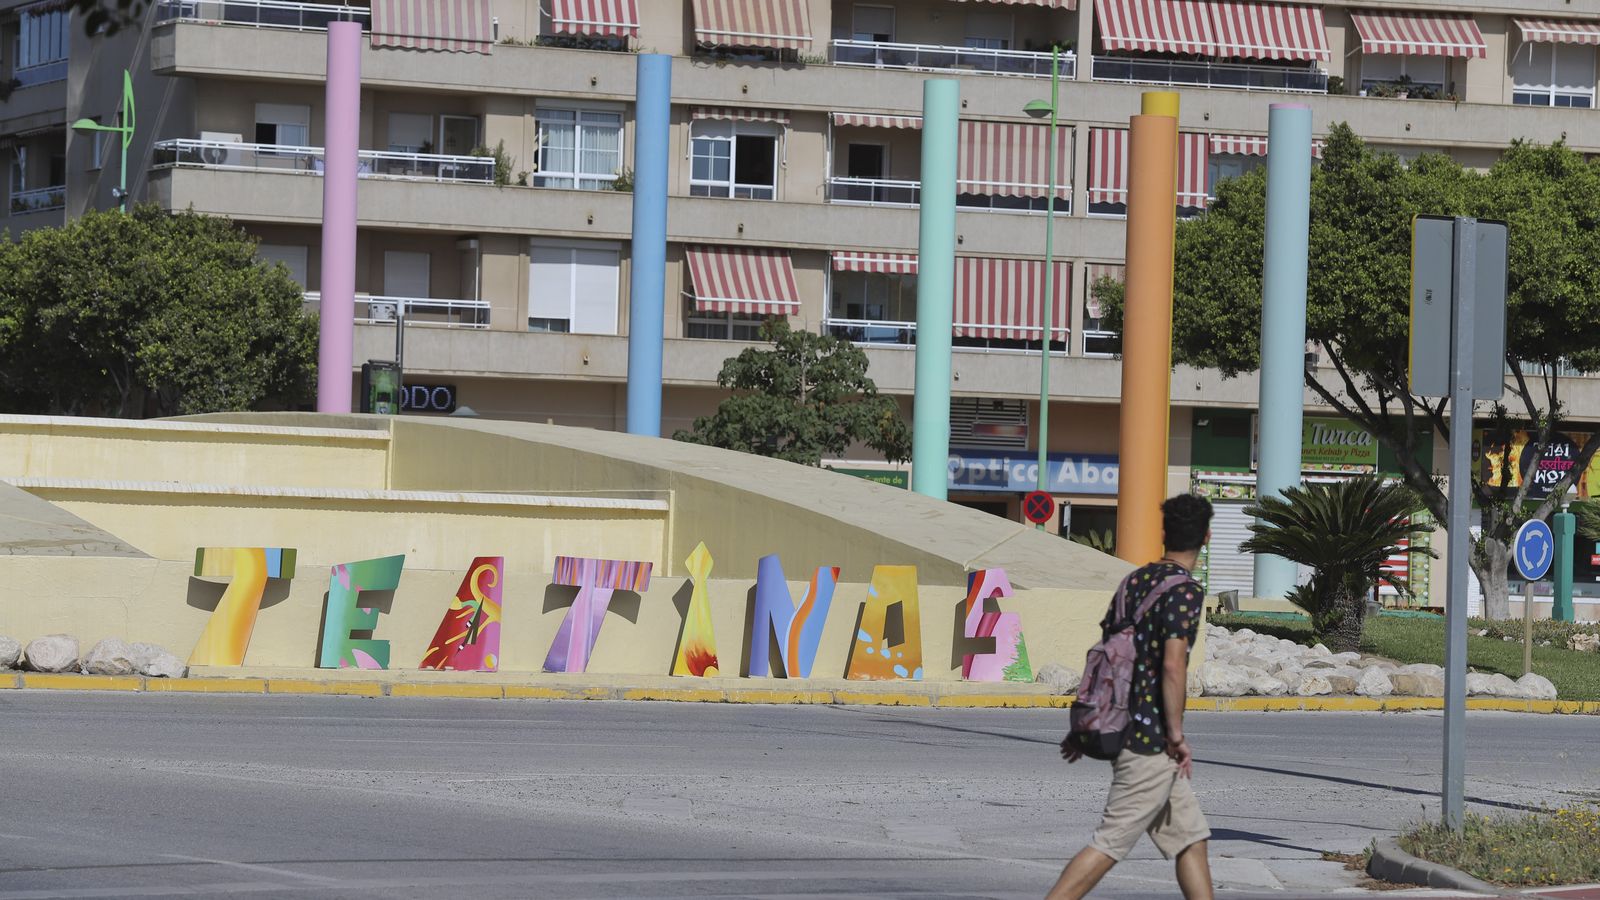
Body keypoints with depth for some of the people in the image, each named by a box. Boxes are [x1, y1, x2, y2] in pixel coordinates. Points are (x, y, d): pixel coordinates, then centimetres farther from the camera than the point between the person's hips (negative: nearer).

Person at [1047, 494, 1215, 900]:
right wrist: (1177, 735, -16)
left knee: (1190, 836, 13)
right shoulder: (1186, 591, -13)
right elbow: (1173, 665, -22)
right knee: (1112, 842, -7)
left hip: (1123, 727, 9)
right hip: (1151, 738, -9)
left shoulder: (1135, 580, 11)